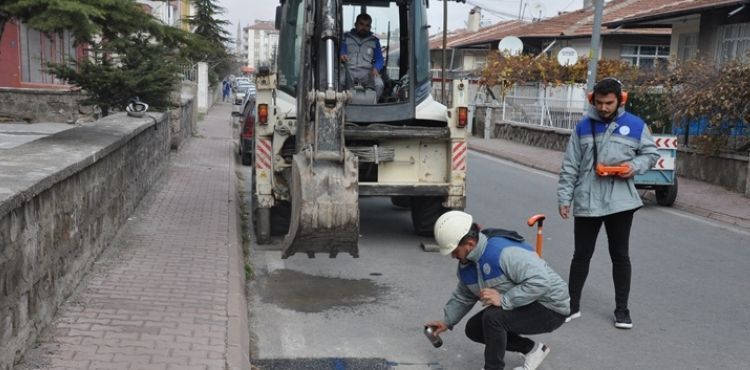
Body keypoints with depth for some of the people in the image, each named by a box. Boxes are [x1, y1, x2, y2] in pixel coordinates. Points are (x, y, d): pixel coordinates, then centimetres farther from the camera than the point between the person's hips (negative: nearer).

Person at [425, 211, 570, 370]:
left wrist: (504, 300, -37)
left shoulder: (503, 251, -32)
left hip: (550, 309, -10)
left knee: (493, 317, -29)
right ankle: (531, 349, 19)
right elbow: (463, 297, 18)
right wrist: (447, 321, 16)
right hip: (524, 308, 10)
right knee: (474, 329, 8)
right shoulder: (466, 264, -1)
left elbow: (540, 281, -38)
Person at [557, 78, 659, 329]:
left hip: (620, 202, -1)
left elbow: (651, 154, 10)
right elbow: (570, 167, 5)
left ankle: (622, 309, 20)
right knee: (581, 254, 9)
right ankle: (572, 305, 20)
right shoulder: (583, 127, 3)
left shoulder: (635, 126, 0)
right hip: (586, 202, 1)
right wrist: (564, 198, 1)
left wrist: (635, 165, -11)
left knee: (620, 256, 8)